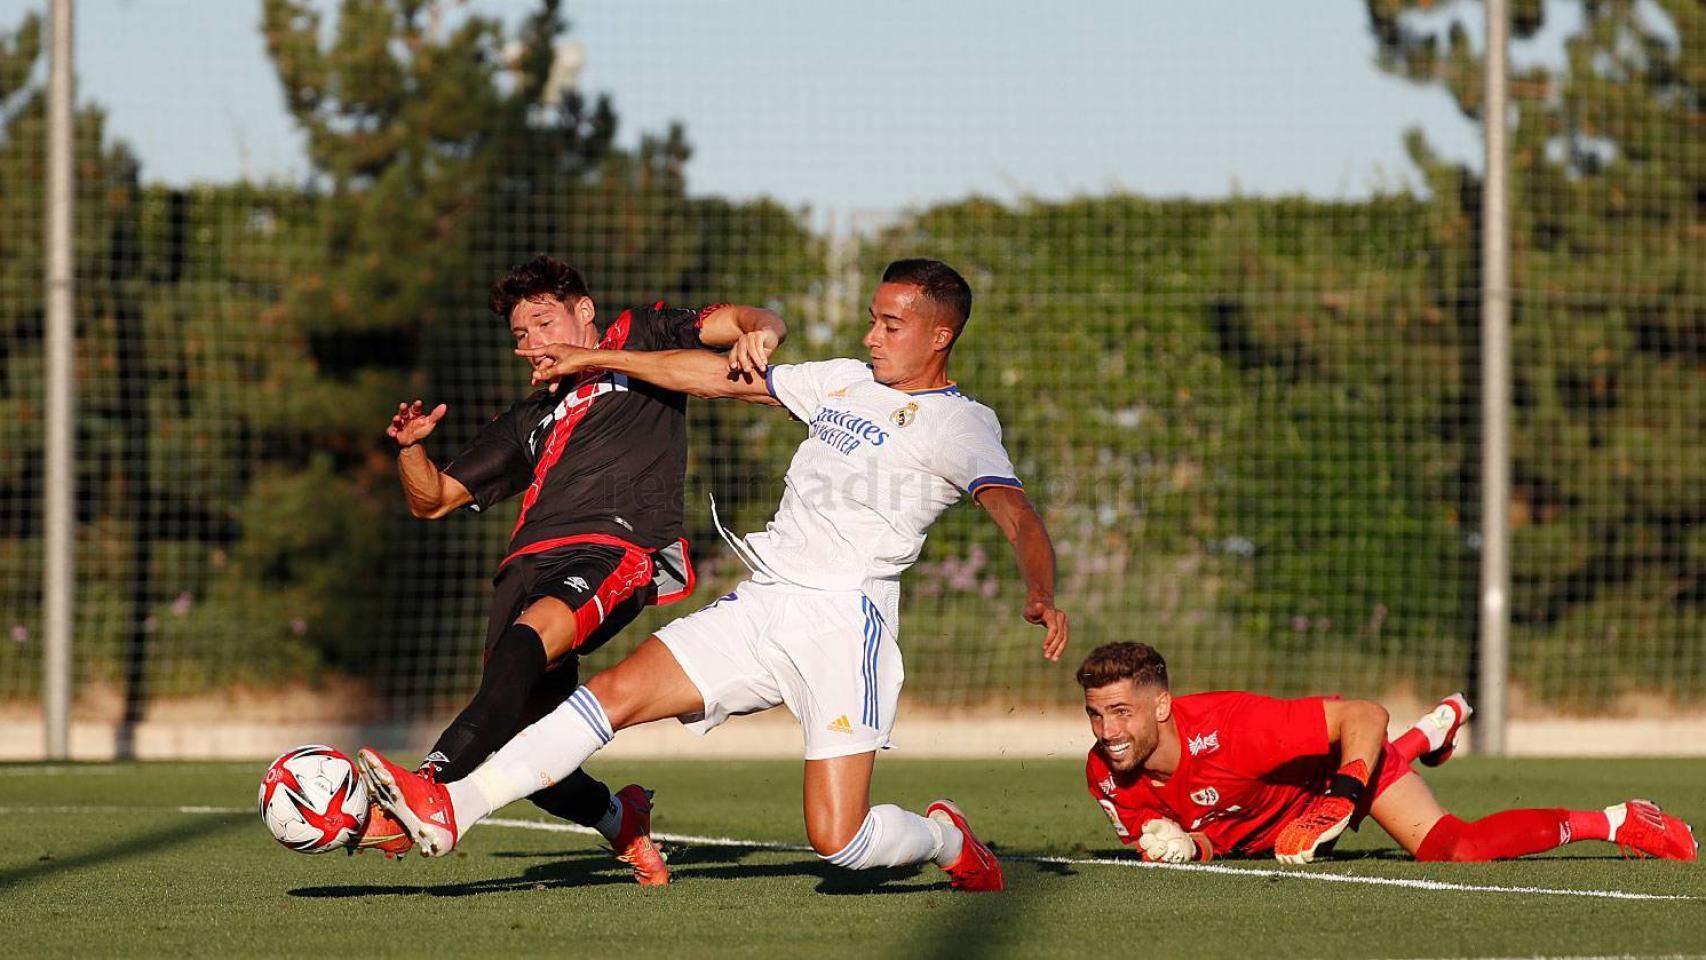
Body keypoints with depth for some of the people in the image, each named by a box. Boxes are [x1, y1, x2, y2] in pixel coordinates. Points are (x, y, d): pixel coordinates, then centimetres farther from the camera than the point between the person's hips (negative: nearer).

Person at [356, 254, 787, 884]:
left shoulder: (639, 341, 22)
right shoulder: (529, 420, 34)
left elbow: (757, 324, 12)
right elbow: (432, 501, 33)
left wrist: (755, 332, -13)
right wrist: (410, 448, 12)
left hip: (617, 549, -6)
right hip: (530, 563, 6)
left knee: (526, 642, -35)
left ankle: (424, 794, -50)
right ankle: (622, 821, 24)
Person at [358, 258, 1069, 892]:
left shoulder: (958, 425, -3)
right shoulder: (845, 382, 18)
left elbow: (1015, 512, -19)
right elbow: (723, 377, 26)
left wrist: (1040, 595, -40)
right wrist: (595, 360, 28)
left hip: (842, 620, -6)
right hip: (759, 606, 6)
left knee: (838, 840, -14)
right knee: (615, 693, -8)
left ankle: (947, 839, 18)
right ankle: (449, 810, -12)